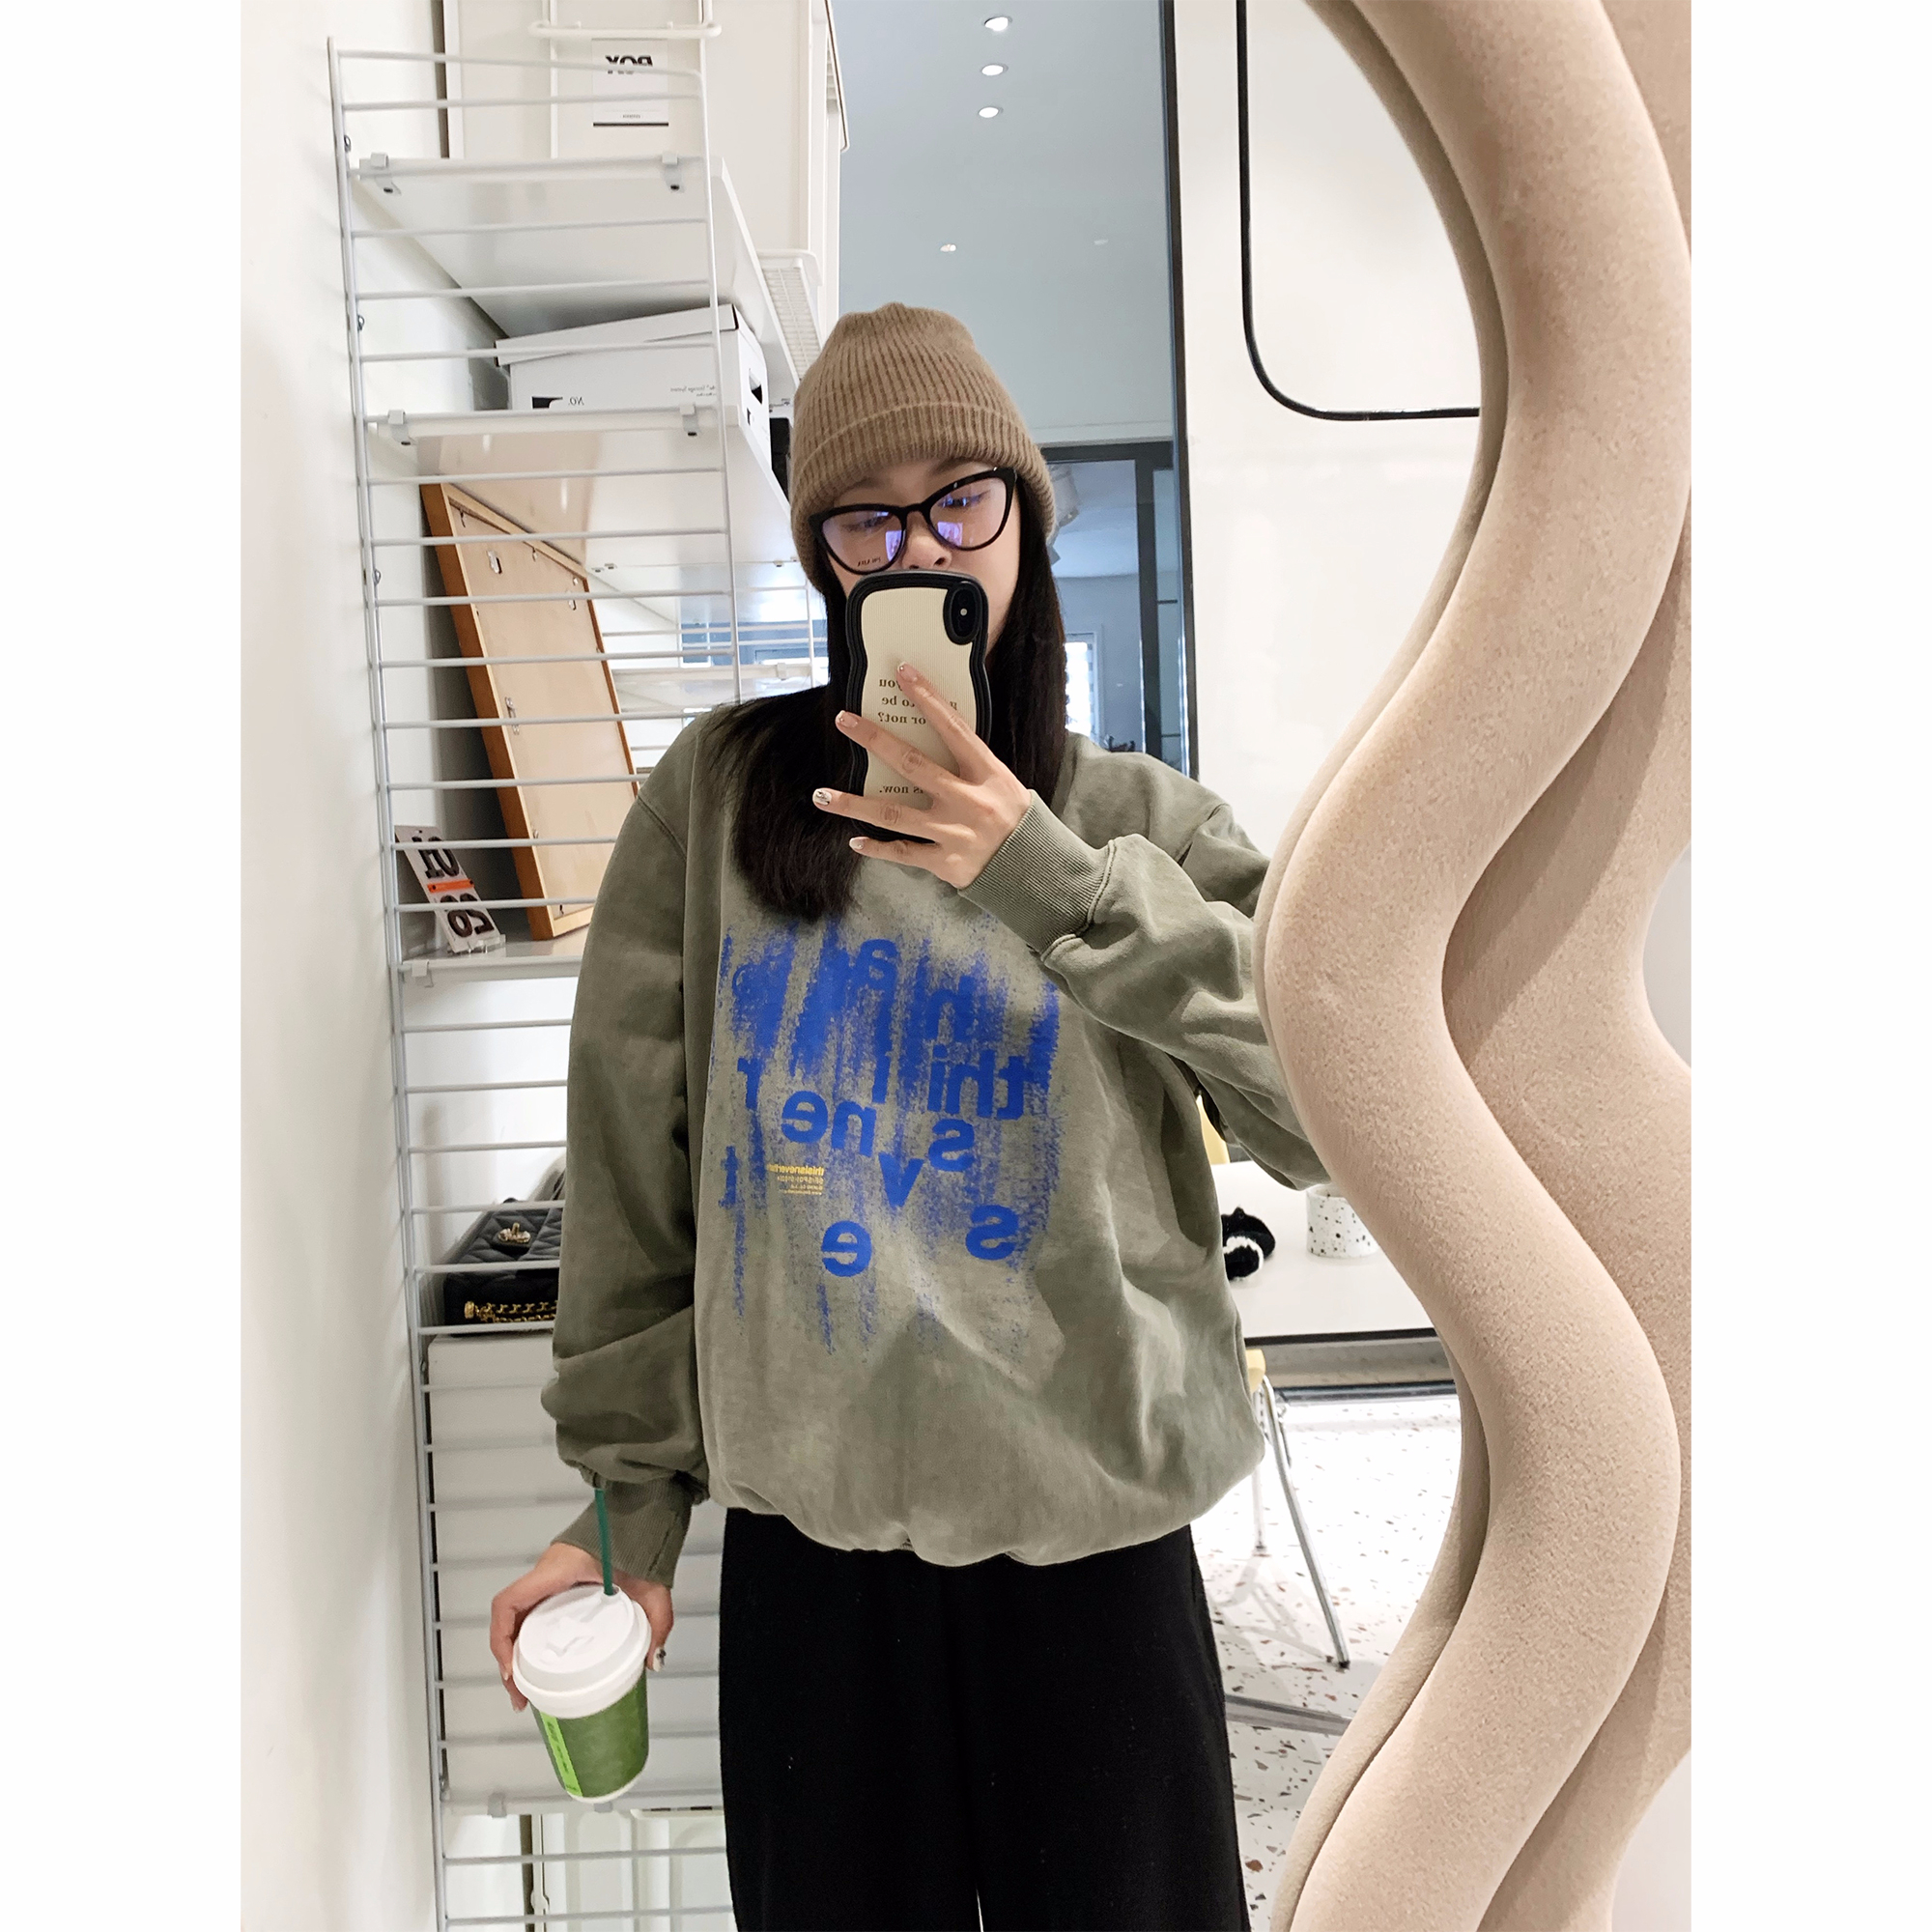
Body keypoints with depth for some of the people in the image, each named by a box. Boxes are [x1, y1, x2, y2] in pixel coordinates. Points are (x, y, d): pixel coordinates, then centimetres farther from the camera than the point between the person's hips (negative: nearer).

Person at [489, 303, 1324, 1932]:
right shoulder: (719, 793, 1)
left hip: (1093, 1531, 0)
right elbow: (632, 1172, 2)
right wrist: (625, 1499, 4)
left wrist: (1055, 881, -19)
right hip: (802, 1536, 1)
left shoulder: (1143, 820, 1)